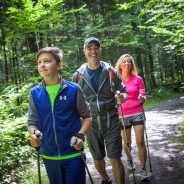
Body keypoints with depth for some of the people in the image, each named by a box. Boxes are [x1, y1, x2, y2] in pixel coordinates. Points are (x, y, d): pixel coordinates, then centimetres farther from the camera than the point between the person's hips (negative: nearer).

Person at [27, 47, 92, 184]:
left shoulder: (73, 89, -7)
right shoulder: (34, 93, 0)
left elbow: (87, 116, 2)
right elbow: (32, 122, 6)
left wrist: (80, 135, -14)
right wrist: (33, 134, -15)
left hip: (73, 154, -3)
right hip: (49, 156, 3)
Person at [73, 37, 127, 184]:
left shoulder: (110, 71, -2)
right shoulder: (79, 75, 0)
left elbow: (124, 91, 3)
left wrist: (122, 97, -20)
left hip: (111, 121, -2)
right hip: (91, 122, 2)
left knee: (115, 158, -9)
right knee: (98, 158, 17)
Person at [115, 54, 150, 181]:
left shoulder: (138, 79, 0)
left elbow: (143, 97, 5)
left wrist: (142, 98, -17)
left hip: (137, 113, 0)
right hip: (123, 115, 1)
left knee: (140, 142, -6)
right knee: (127, 143, 10)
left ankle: (143, 169, 4)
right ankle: (129, 160, 39)